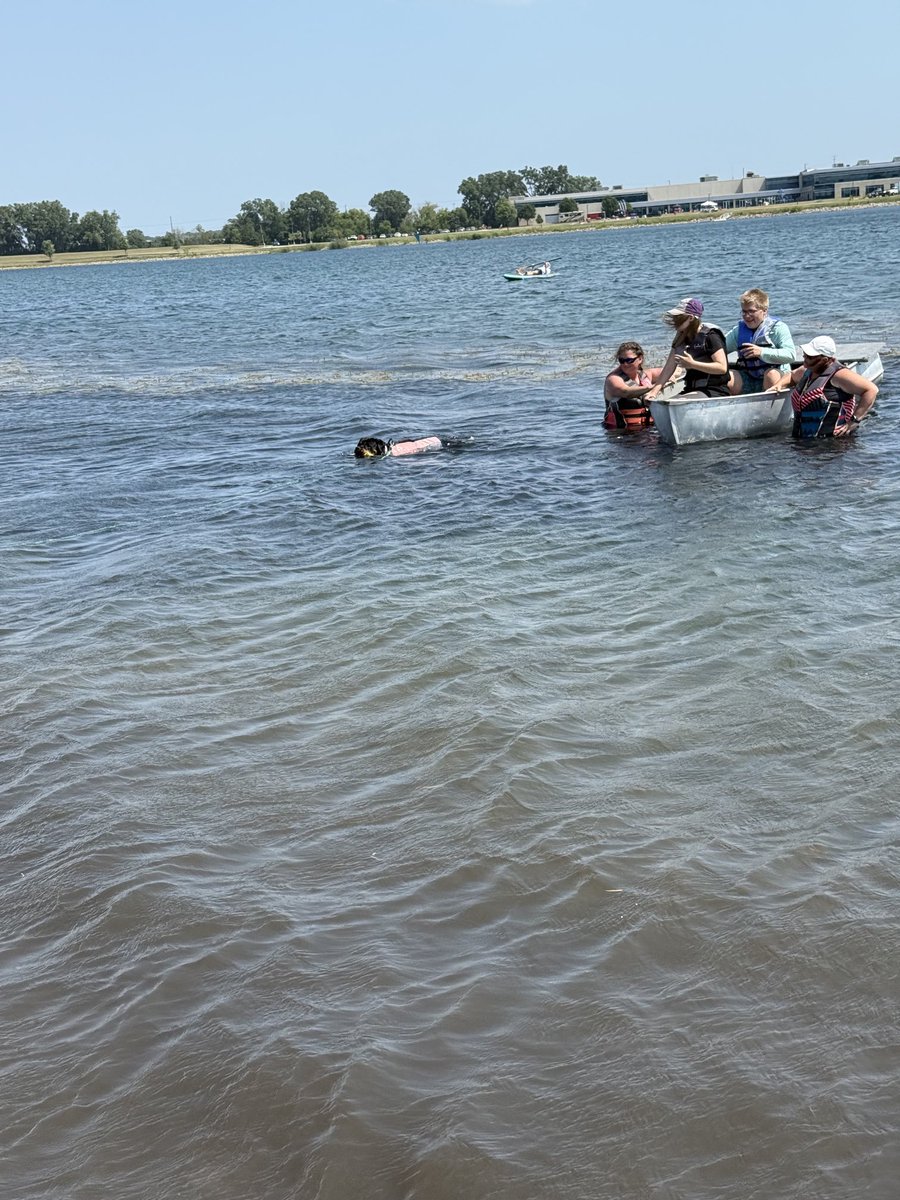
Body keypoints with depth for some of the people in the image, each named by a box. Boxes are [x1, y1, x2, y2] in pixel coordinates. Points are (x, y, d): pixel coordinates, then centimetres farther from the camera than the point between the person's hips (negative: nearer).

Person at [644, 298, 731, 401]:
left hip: (715, 391, -7)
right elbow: (668, 368, 8)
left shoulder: (710, 335, -10)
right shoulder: (680, 338, 13)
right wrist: (654, 391, -5)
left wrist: (692, 364, -24)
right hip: (692, 390, 7)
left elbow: (722, 367, -19)